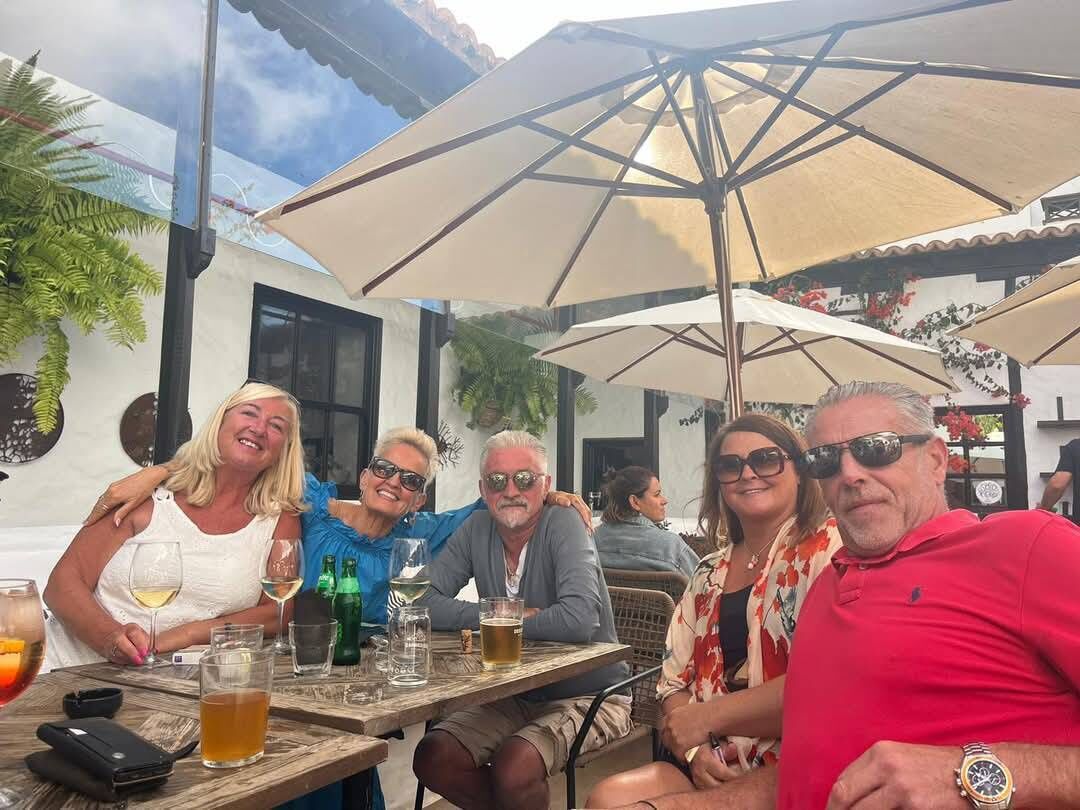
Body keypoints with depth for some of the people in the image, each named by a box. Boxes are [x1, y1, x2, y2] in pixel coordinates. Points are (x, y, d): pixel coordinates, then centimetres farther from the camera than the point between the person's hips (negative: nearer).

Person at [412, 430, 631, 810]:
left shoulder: (563, 526, -17)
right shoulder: (477, 529, -2)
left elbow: (578, 620, -33)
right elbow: (423, 604, -9)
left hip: (589, 695, -5)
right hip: (517, 696, 6)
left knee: (513, 767, -29)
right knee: (432, 760, -11)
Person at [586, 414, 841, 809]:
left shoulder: (830, 547, -6)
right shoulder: (710, 574, 14)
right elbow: (675, 682, 12)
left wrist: (705, 717, -12)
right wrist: (693, 749, -9)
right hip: (712, 764, 6)